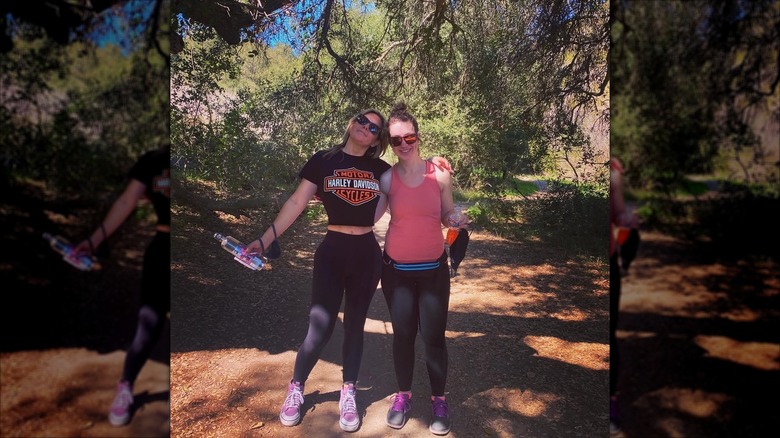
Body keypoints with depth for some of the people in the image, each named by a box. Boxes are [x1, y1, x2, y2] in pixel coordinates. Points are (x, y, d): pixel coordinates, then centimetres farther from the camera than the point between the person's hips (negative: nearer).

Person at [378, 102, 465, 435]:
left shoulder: (440, 174, -4)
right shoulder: (386, 179, -4)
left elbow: (447, 217, 6)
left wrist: (457, 220, -16)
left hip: (434, 269, 0)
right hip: (396, 269, 1)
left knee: (433, 335, 4)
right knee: (403, 333, 11)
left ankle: (439, 400, 23)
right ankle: (403, 395, 29)